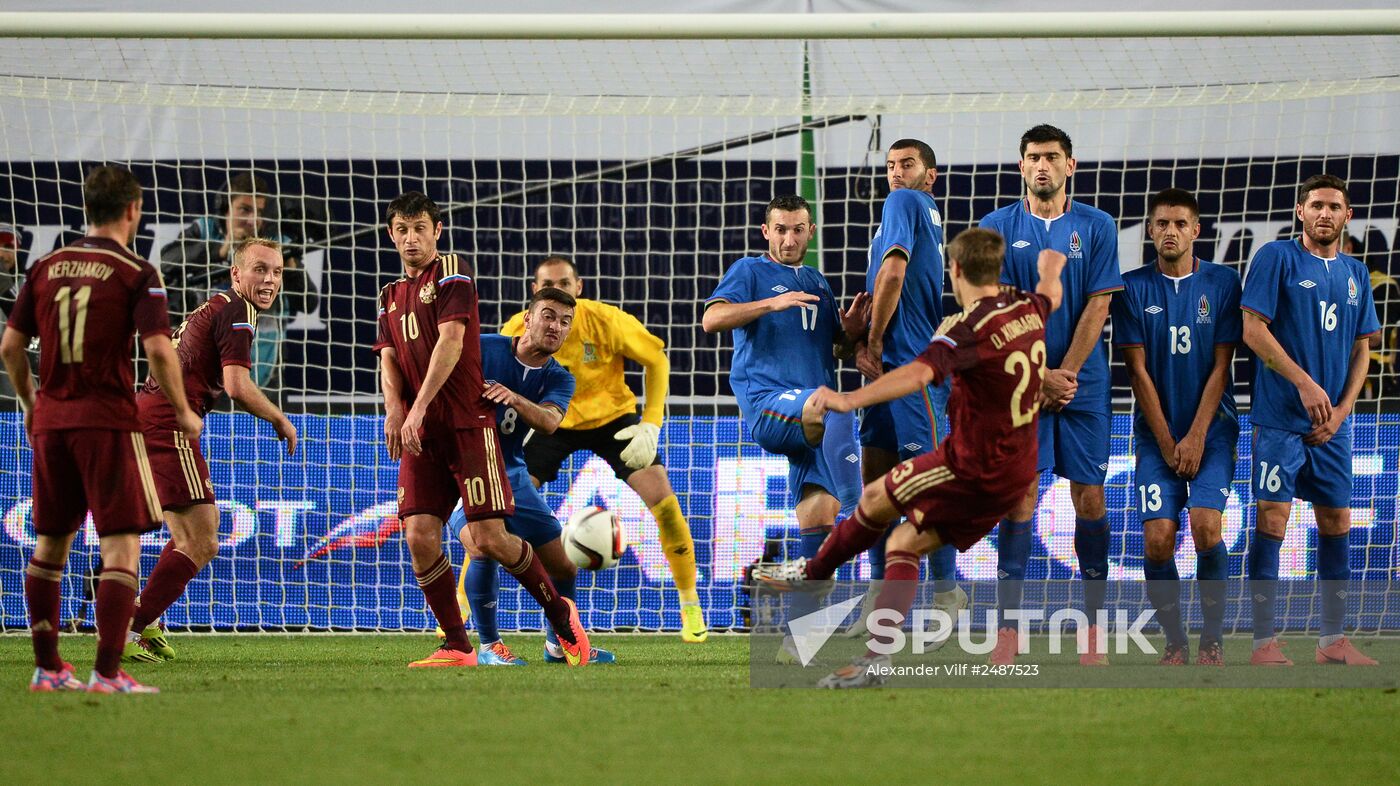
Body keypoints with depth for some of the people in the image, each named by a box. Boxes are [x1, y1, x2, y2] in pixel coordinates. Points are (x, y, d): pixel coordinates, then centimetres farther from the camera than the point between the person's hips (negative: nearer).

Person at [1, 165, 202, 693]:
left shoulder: (46, 268, 8)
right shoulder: (136, 274, -6)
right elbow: (158, 350, -15)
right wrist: (183, 412, -1)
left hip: (50, 421, 5)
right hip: (108, 421, -5)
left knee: (50, 544, 15)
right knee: (122, 545, -4)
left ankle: (47, 667, 18)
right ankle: (107, 672, -13)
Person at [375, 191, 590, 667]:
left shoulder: (451, 273, -1)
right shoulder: (390, 297, 19)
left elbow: (451, 342, -13)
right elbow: (388, 360, 8)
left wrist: (419, 407, -21)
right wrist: (394, 410, -13)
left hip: (467, 422, -6)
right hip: (420, 432, 6)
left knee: (489, 538, -10)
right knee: (419, 537, -7)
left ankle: (559, 612, 12)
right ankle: (457, 648, 1)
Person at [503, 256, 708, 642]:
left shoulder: (606, 320, -23)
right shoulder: (518, 331, -19)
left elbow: (656, 359, -11)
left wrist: (651, 425, -17)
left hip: (612, 417, -1)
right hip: (552, 422, 1)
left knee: (662, 498, -16)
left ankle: (691, 608, 2)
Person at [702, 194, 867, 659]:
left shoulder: (817, 284, 23)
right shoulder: (750, 272, 7)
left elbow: (840, 350, 29)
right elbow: (712, 319, -10)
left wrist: (852, 331, 6)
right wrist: (772, 303, -21)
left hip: (811, 421, 6)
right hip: (767, 404, -6)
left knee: (818, 519, -3)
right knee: (836, 407, -37)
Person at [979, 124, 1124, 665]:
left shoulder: (1096, 227, 5)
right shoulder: (999, 228, 4)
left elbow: (1097, 307, 0)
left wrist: (1065, 375, -7)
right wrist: (1040, 377, -9)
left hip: (1083, 382, 1)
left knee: (1090, 499, 0)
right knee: (1020, 498, -6)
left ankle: (1094, 627, 6)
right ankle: (1007, 627, -4)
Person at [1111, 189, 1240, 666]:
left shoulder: (1222, 283, 1)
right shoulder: (1133, 288, 2)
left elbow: (1220, 367, -1)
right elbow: (1138, 370, 0)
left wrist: (1196, 438, -8)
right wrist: (1167, 443, -5)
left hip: (1211, 429, -1)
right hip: (1156, 432, 1)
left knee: (1206, 528, -18)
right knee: (1157, 541, -11)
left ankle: (1212, 640, -5)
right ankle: (1174, 641, 5)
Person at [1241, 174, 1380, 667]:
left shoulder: (1354, 274, 13)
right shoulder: (1277, 258, -3)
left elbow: (1361, 349, 15)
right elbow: (1253, 329, -10)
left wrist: (1341, 410, 0)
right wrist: (1305, 383, -17)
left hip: (1332, 423, 6)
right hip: (1280, 418, -6)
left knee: (1336, 525, 7)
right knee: (1271, 522, -8)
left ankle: (1333, 641, 14)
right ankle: (1264, 642, -6)